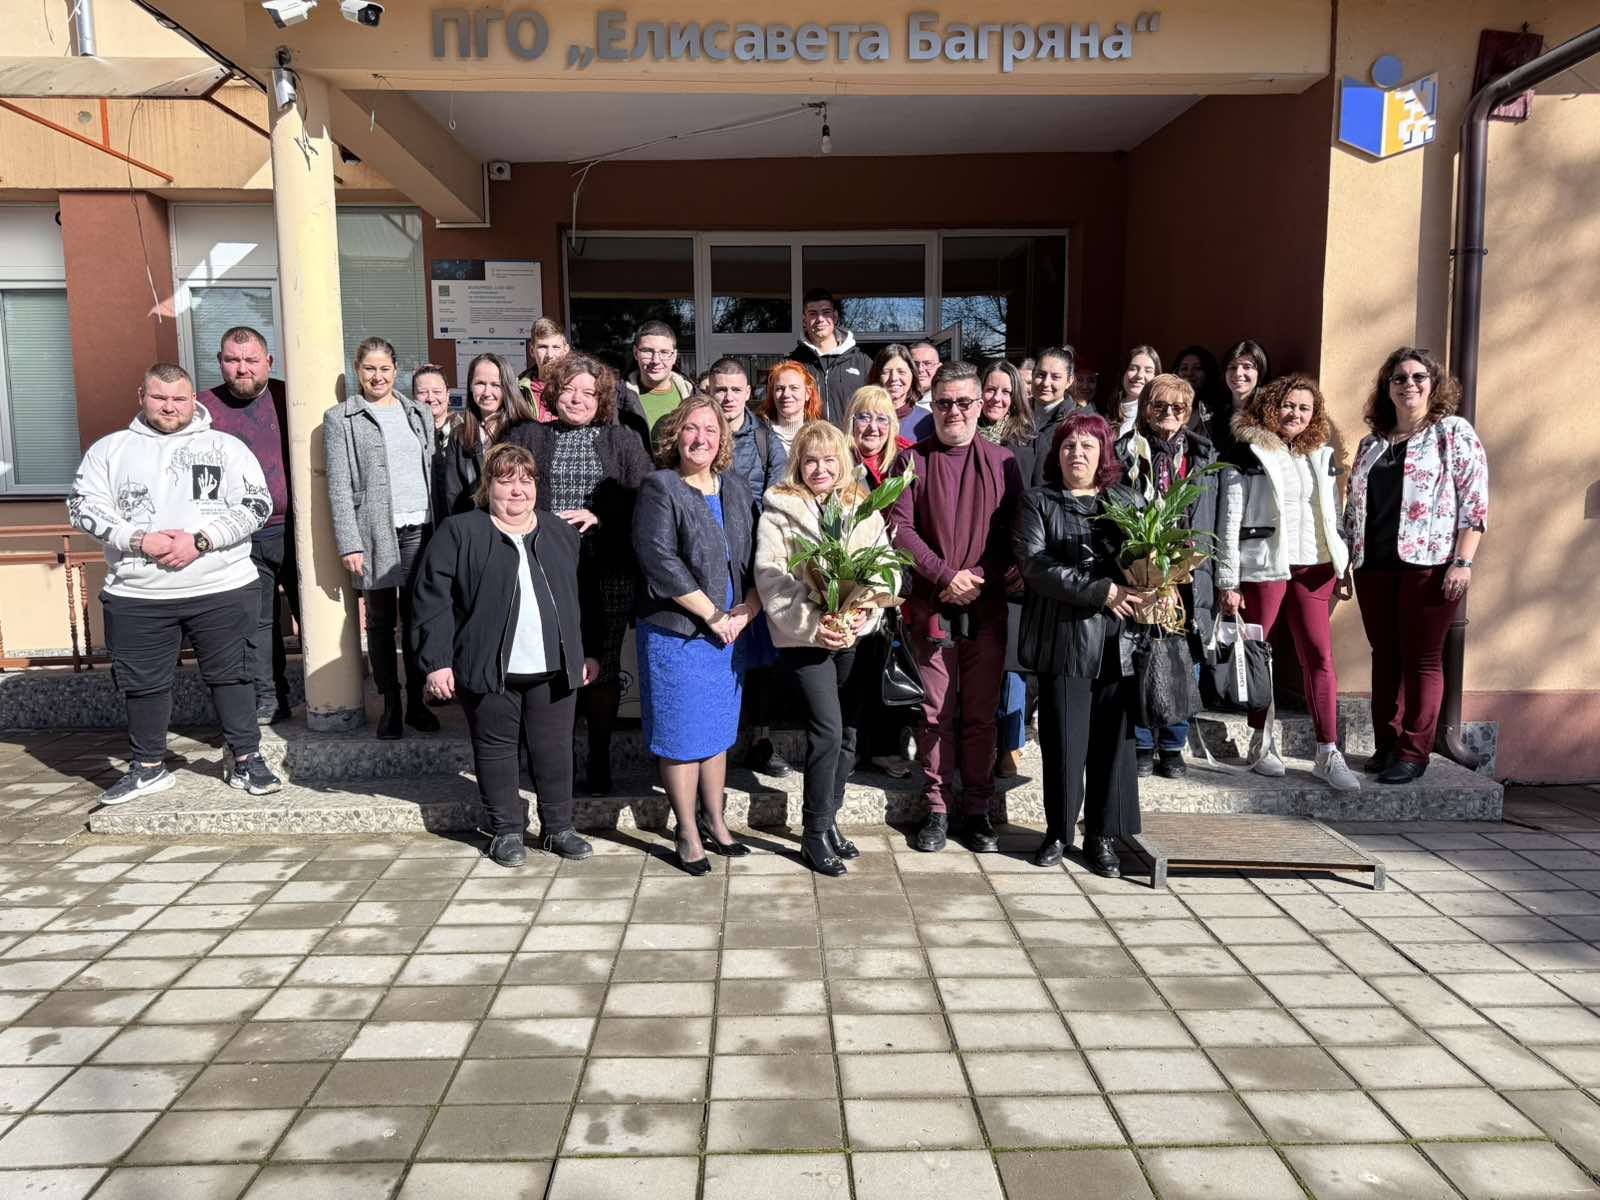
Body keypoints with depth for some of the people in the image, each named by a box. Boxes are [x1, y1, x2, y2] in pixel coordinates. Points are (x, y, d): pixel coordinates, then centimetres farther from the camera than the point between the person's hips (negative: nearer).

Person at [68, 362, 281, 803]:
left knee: (230, 675, 5)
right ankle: (148, 767, 26)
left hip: (222, 589, -2)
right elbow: (83, 506, 2)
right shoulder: (110, 448, 9)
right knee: (143, 683, 10)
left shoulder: (226, 446, 4)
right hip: (136, 595, 2)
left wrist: (200, 540, -15)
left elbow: (257, 504, -4)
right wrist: (139, 540, -13)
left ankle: (247, 759, 17)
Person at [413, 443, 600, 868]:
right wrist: (437, 661, -11)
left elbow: (583, 598, 15)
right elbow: (433, 599, -6)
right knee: (497, 749, 8)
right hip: (488, 670, -3)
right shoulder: (459, 532, -2)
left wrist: (588, 652, 12)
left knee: (554, 749, 9)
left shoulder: (562, 533, 11)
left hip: (554, 669, 3)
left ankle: (558, 828, 22)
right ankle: (507, 831, 22)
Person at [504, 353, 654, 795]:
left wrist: (599, 516, -10)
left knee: (602, 670, 6)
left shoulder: (621, 441, 10)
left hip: (607, 579, 0)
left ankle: (599, 761, 20)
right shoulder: (526, 438, 11)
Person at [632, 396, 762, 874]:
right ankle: (689, 836, 16)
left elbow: (758, 556, 8)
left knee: (718, 730, 15)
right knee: (682, 735, 3)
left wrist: (746, 610, -8)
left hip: (729, 632, 5)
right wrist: (713, 614, -16)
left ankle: (714, 822, 29)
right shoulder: (659, 487, -8)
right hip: (676, 632, -5)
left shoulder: (736, 488, 9)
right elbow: (659, 560, -18)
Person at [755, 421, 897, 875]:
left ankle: (828, 819, 25)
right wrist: (812, 623, -17)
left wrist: (866, 607, -14)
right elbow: (770, 574, -9)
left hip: (857, 633, 4)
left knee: (846, 732, 9)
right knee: (828, 731, -11)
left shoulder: (863, 505, 10)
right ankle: (815, 833, 3)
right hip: (805, 636, -4)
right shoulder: (780, 507, -1)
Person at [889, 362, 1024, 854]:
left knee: (981, 713, 6)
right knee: (936, 712, 3)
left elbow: (1013, 532, 4)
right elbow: (900, 528, -3)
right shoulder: (912, 460, 5)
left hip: (986, 606, 1)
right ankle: (937, 810, 13)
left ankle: (978, 810, 16)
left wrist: (979, 578, -10)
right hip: (930, 605, -1)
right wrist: (946, 575, -12)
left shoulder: (1002, 462, 8)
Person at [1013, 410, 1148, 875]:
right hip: (1064, 639, -2)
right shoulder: (1038, 502, 5)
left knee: (1113, 739, 4)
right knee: (1064, 740, 1)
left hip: (1118, 640, 2)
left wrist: (1141, 592, -12)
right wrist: (1103, 591, -15)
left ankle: (1104, 836, 16)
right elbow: (1035, 564, -8)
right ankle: (1058, 831, 17)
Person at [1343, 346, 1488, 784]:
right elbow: (1353, 506, 19)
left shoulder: (1454, 432, 2)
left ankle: (1413, 753, 4)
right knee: (1385, 655, 8)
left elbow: (1474, 501, -5)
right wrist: (1345, 560, 12)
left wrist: (1463, 561, -13)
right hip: (1373, 567, 5)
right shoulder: (1371, 443, 17)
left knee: (1422, 658, -1)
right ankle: (1387, 745, 17)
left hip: (1429, 565, -5)